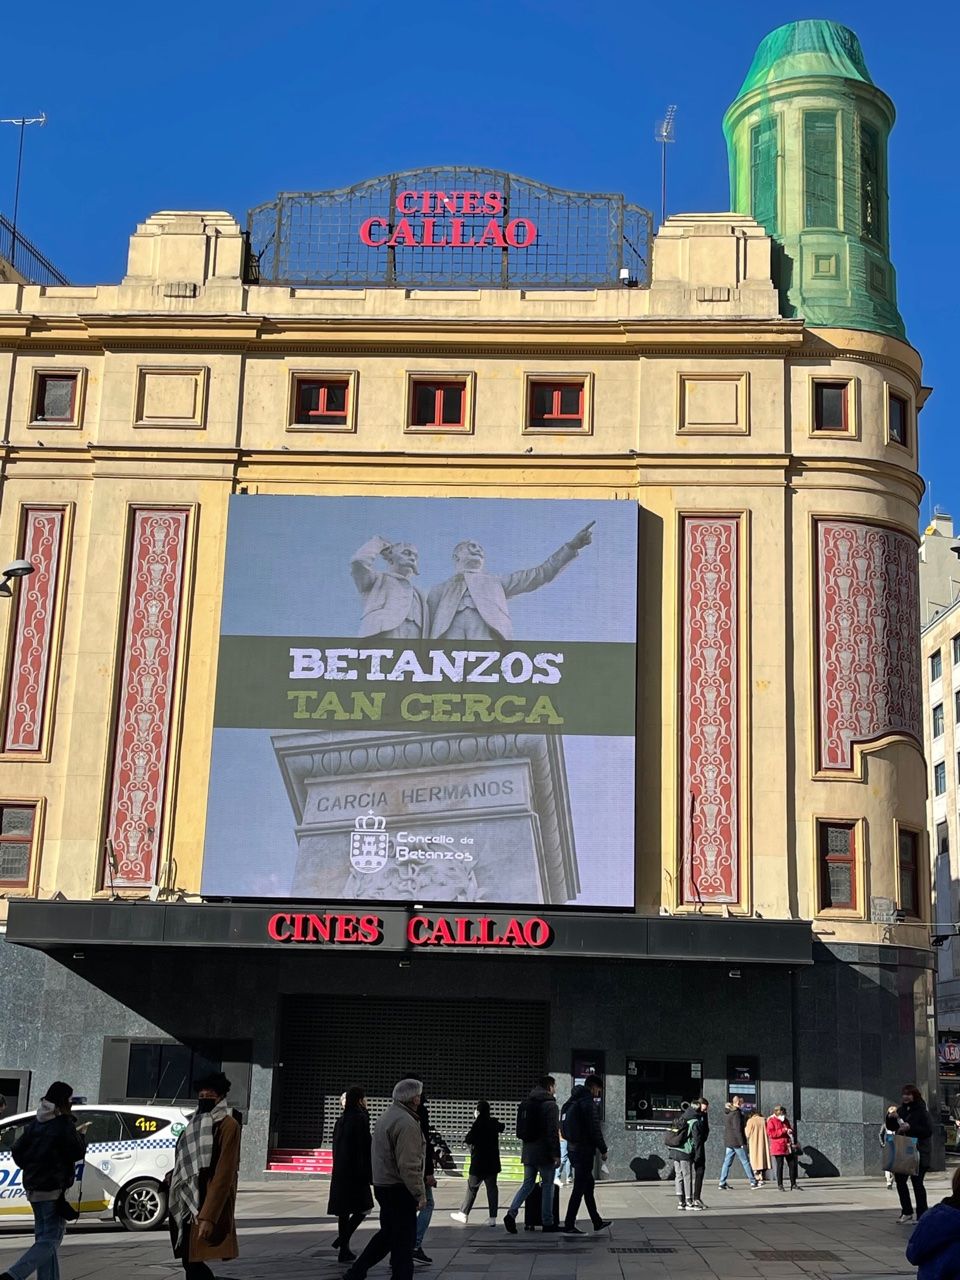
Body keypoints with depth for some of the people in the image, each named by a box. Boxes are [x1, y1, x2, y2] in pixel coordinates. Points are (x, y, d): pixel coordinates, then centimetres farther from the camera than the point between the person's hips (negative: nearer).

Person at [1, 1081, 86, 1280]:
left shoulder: (35, 1124, 9)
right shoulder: (64, 1125, -13)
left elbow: (17, 1150, 9)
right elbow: (77, 1152, -10)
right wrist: (81, 1138, 7)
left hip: (33, 1188, 8)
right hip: (54, 1189, -8)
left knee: (43, 1237, 15)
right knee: (50, 1240, -6)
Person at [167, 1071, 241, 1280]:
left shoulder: (227, 1125, -9)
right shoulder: (197, 1123, 18)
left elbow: (224, 1174, -17)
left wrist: (208, 1216, -23)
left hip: (207, 1207, -8)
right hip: (189, 1205, 8)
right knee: (190, 1263, 9)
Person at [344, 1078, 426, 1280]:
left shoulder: (386, 1117, 13)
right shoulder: (406, 1123, -19)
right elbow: (408, 1165, -24)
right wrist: (420, 1193, -18)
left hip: (382, 1185, 10)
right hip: (399, 1188, -10)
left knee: (387, 1233, 20)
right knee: (404, 1239, -1)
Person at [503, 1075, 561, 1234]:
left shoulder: (527, 1103, 13)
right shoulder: (549, 1104, -11)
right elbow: (553, 1132, -16)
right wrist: (556, 1154, -15)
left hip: (528, 1150, 7)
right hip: (543, 1152, -7)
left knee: (528, 1184, 11)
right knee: (548, 1185, 4)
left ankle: (511, 1213, -6)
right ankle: (548, 1222, 7)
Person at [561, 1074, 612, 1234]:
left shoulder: (572, 1101, 15)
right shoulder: (587, 1101, -14)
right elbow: (595, 1128, -17)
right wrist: (603, 1149, -10)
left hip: (573, 1147, 10)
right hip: (584, 1149, -10)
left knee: (589, 1184, 18)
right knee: (580, 1187, -5)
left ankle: (597, 1222, 26)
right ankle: (569, 1226, -4)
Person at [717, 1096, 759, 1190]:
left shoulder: (727, 1112, 12)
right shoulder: (736, 1113, -16)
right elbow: (738, 1129, -19)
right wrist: (742, 1143, -17)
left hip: (728, 1142, 8)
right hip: (737, 1141, -8)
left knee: (727, 1162, 8)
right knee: (745, 1162, 1)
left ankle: (722, 1183, 5)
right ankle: (753, 1182, 7)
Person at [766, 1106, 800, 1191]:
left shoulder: (786, 1121, 17)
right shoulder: (771, 1121, -4)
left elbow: (790, 1132, 29)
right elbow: (771, 1133, -17)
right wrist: (784, 1130, -18)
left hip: (788, 1147, 6)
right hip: (778, 1148, -6)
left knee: (792, 1165, 4)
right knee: (779, 1166, -3)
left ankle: (793, 1185, 12)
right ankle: (780, 1185, 5)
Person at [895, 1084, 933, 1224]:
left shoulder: (922, 1112, -10)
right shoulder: (901, 1110, 9)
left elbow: (928, 1131, -18)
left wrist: (910, 1127, -24)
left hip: (918, 1153, -6)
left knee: (917, 1183, -2)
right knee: (899, 1180, 6)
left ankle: (922, 1215, 9)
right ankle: (907, 1212, 21)